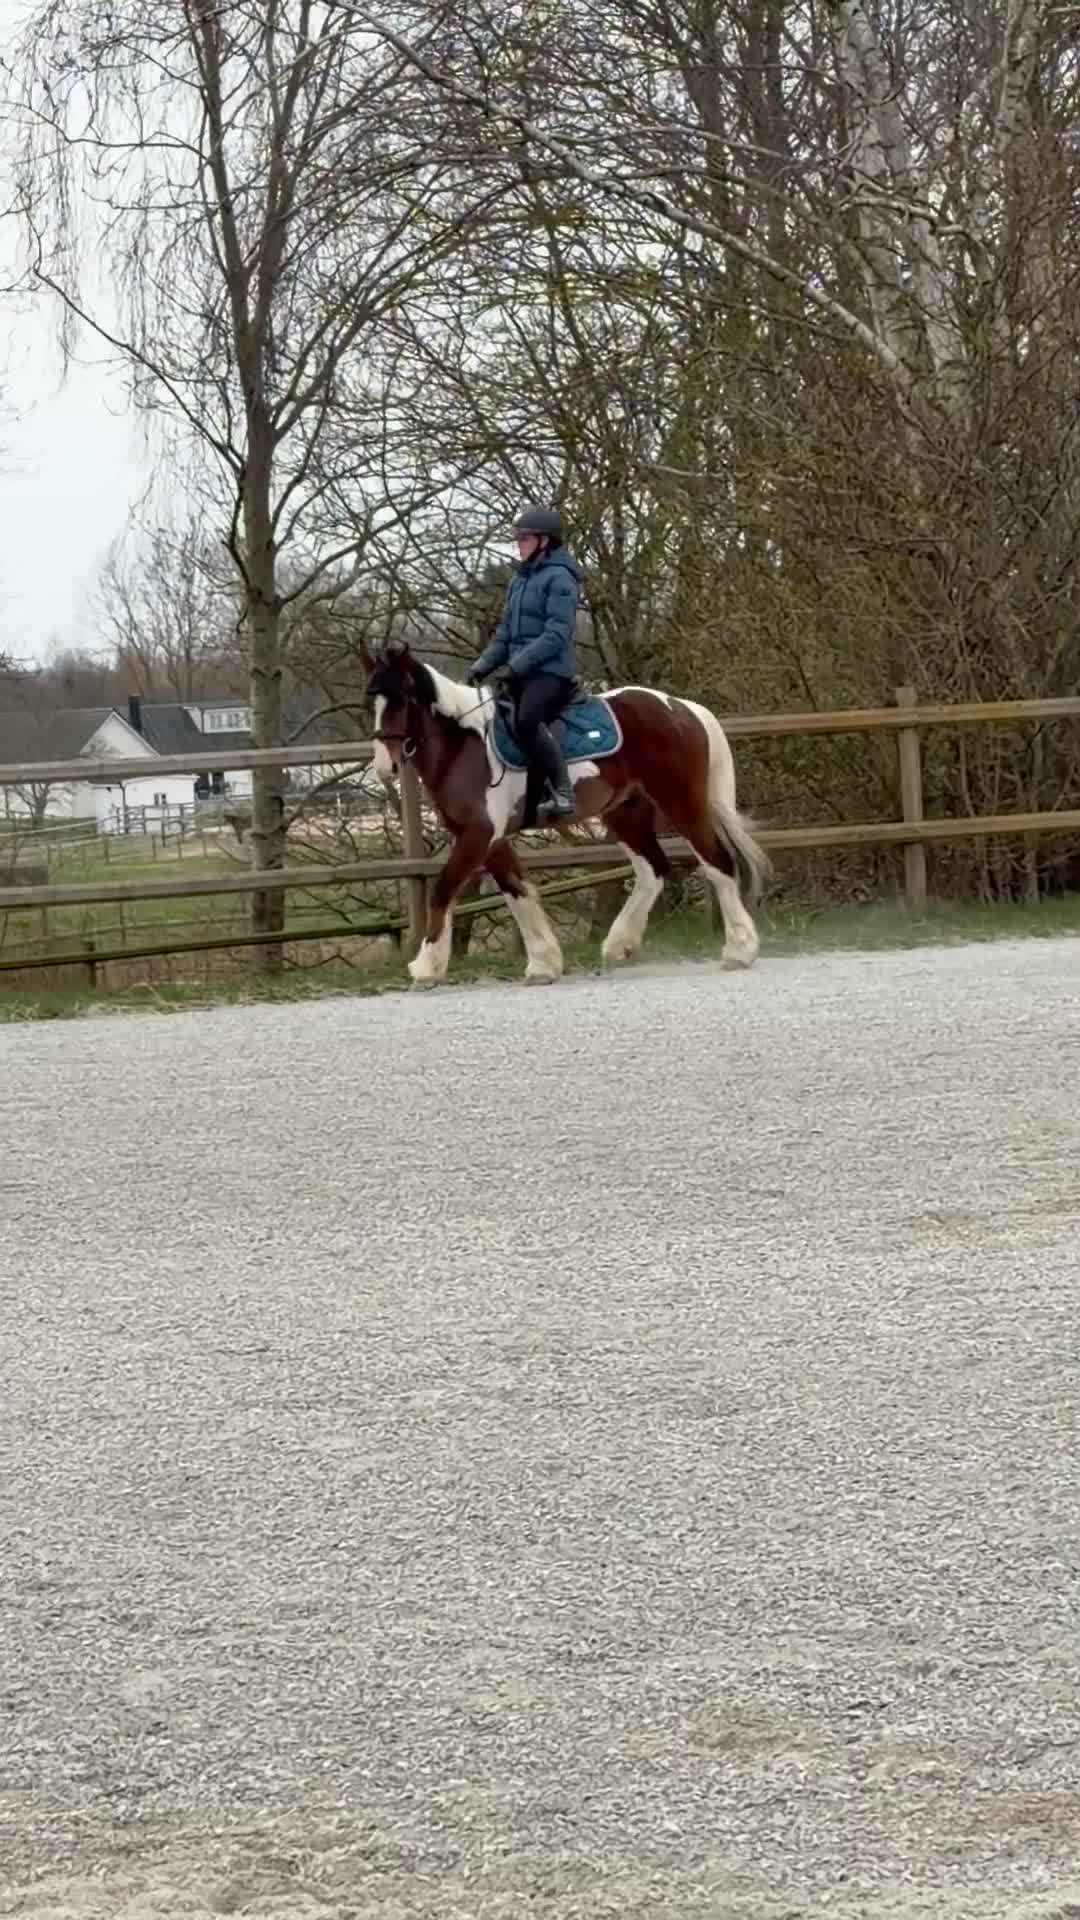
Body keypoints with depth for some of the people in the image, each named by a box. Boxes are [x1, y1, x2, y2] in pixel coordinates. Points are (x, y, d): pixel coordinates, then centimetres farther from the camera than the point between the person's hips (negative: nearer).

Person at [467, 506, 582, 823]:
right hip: (521, 674, 10)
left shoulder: (559, 578, -8)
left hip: (551, 671, -10)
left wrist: (519, 663, -23)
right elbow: (505, 633, 22)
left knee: (526, 720, -32)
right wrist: (484, 664, 8)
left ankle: (562, 793, -32)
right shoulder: (520, 579, 18)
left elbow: (557, 634, -17)